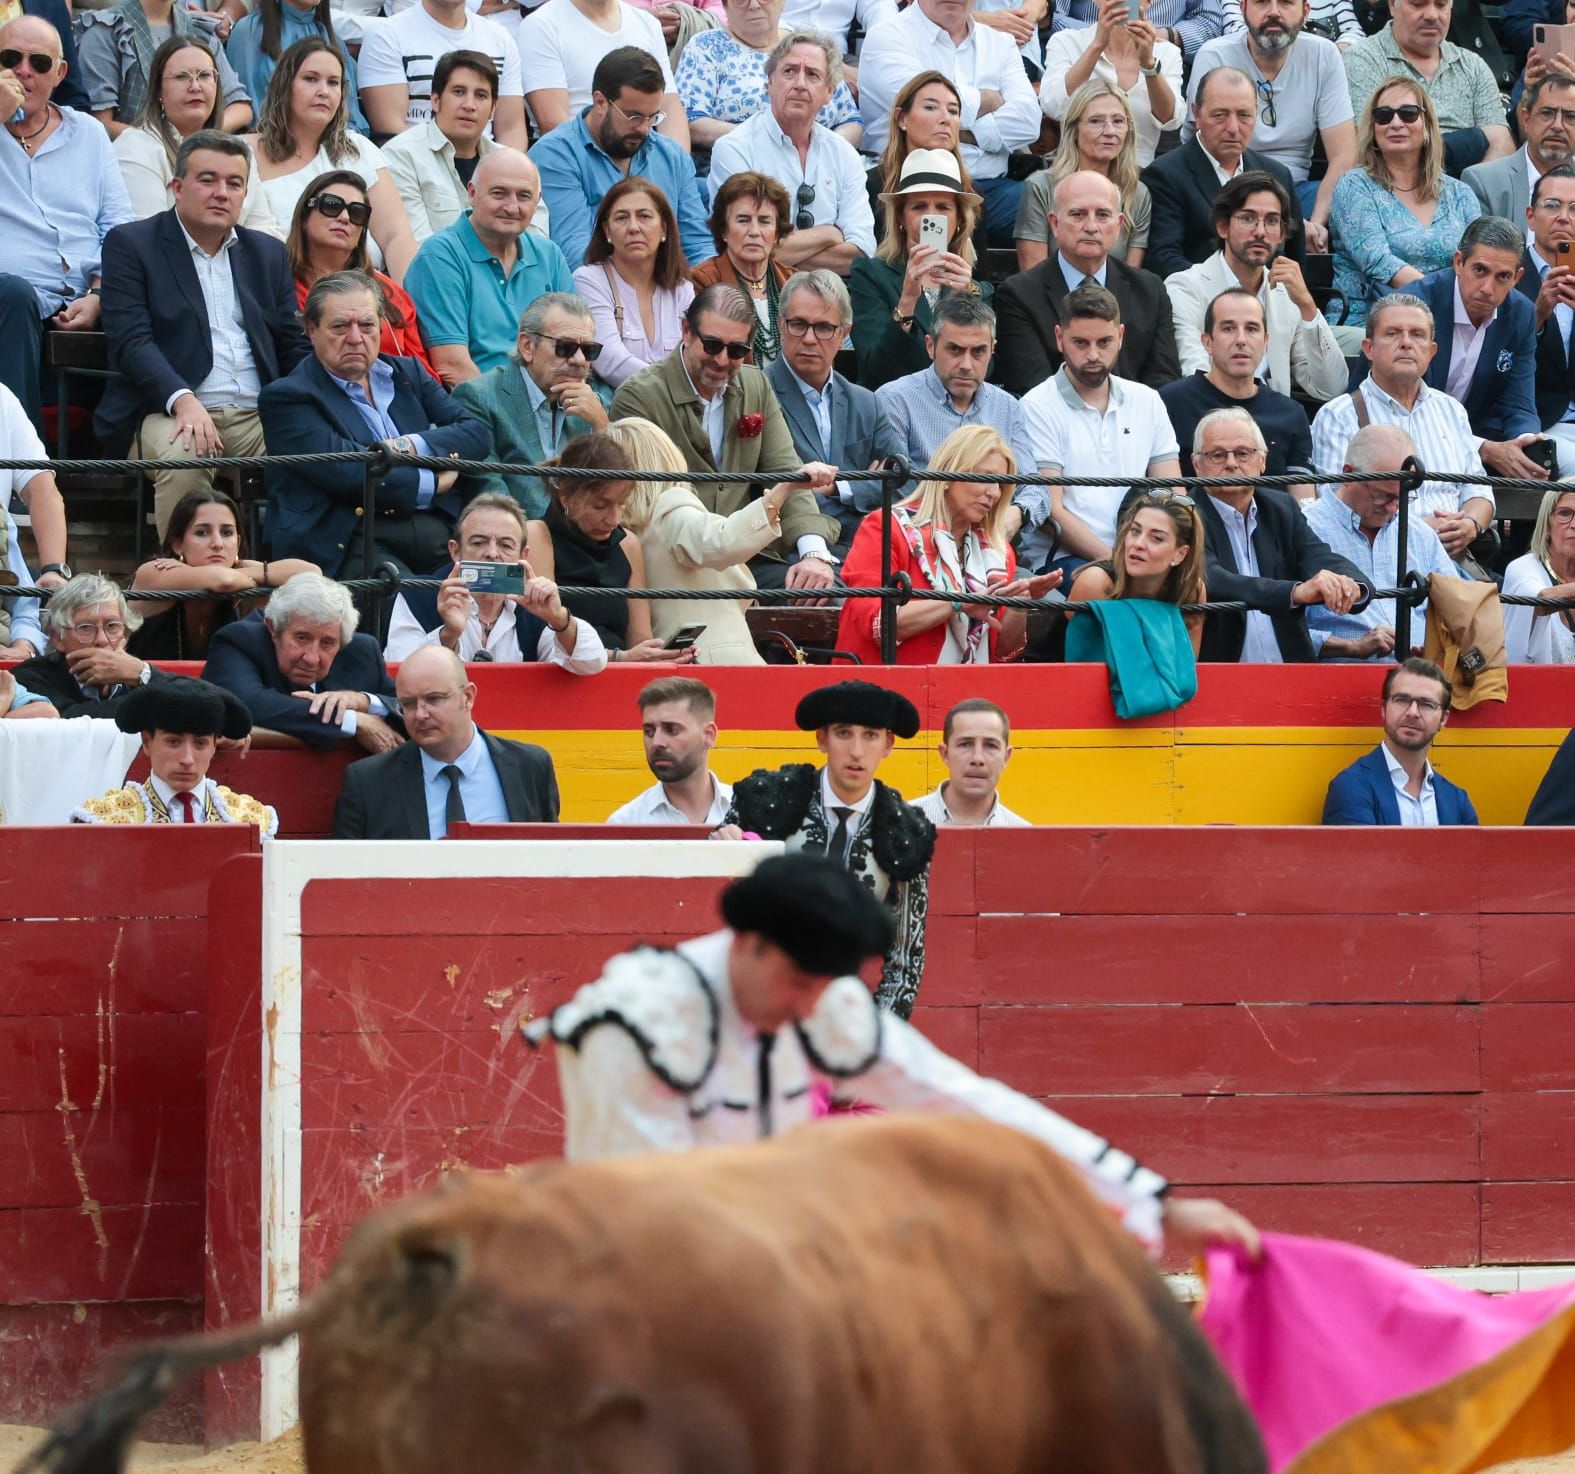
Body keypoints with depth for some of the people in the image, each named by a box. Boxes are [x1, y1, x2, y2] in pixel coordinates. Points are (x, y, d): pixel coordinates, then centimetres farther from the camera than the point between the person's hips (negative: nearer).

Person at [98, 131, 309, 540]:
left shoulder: (267, 253, 22)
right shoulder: (130, 244, 7)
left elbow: (294, 346, 20)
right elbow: (131, 341, -6)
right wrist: (182, 400, -23)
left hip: (259, 415, 4)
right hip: (168, 411, -4)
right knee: (184, 457, -37)